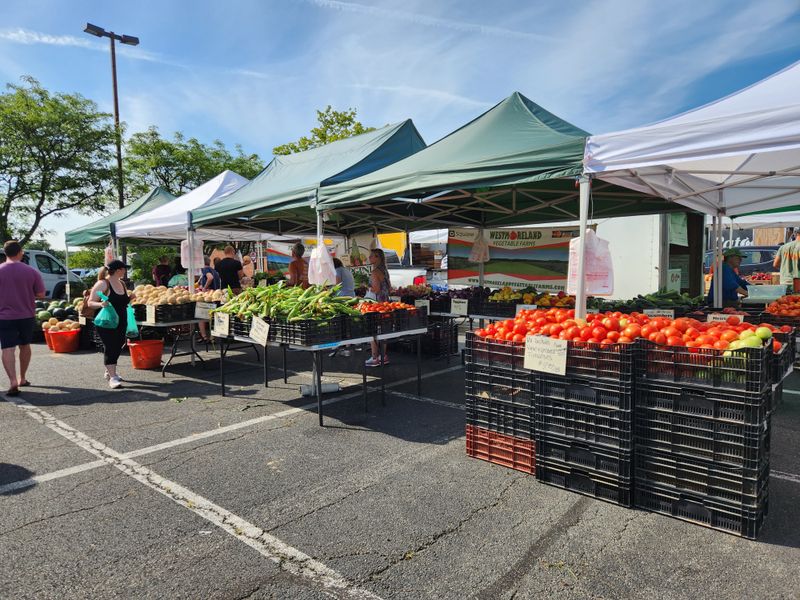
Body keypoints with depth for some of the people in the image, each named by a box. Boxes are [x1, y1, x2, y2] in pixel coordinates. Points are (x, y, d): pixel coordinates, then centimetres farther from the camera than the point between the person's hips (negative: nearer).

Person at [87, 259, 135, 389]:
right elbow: (90, 303, -12)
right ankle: (112, 378, -8)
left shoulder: (121, 283, 10)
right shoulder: (103, 284, -13)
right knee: (110, 348, -9)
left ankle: (109, 371, 32)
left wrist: (130, 298, 4)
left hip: (121, 322, 8)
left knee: (117, 348, 14)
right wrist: (101, 304, -31)